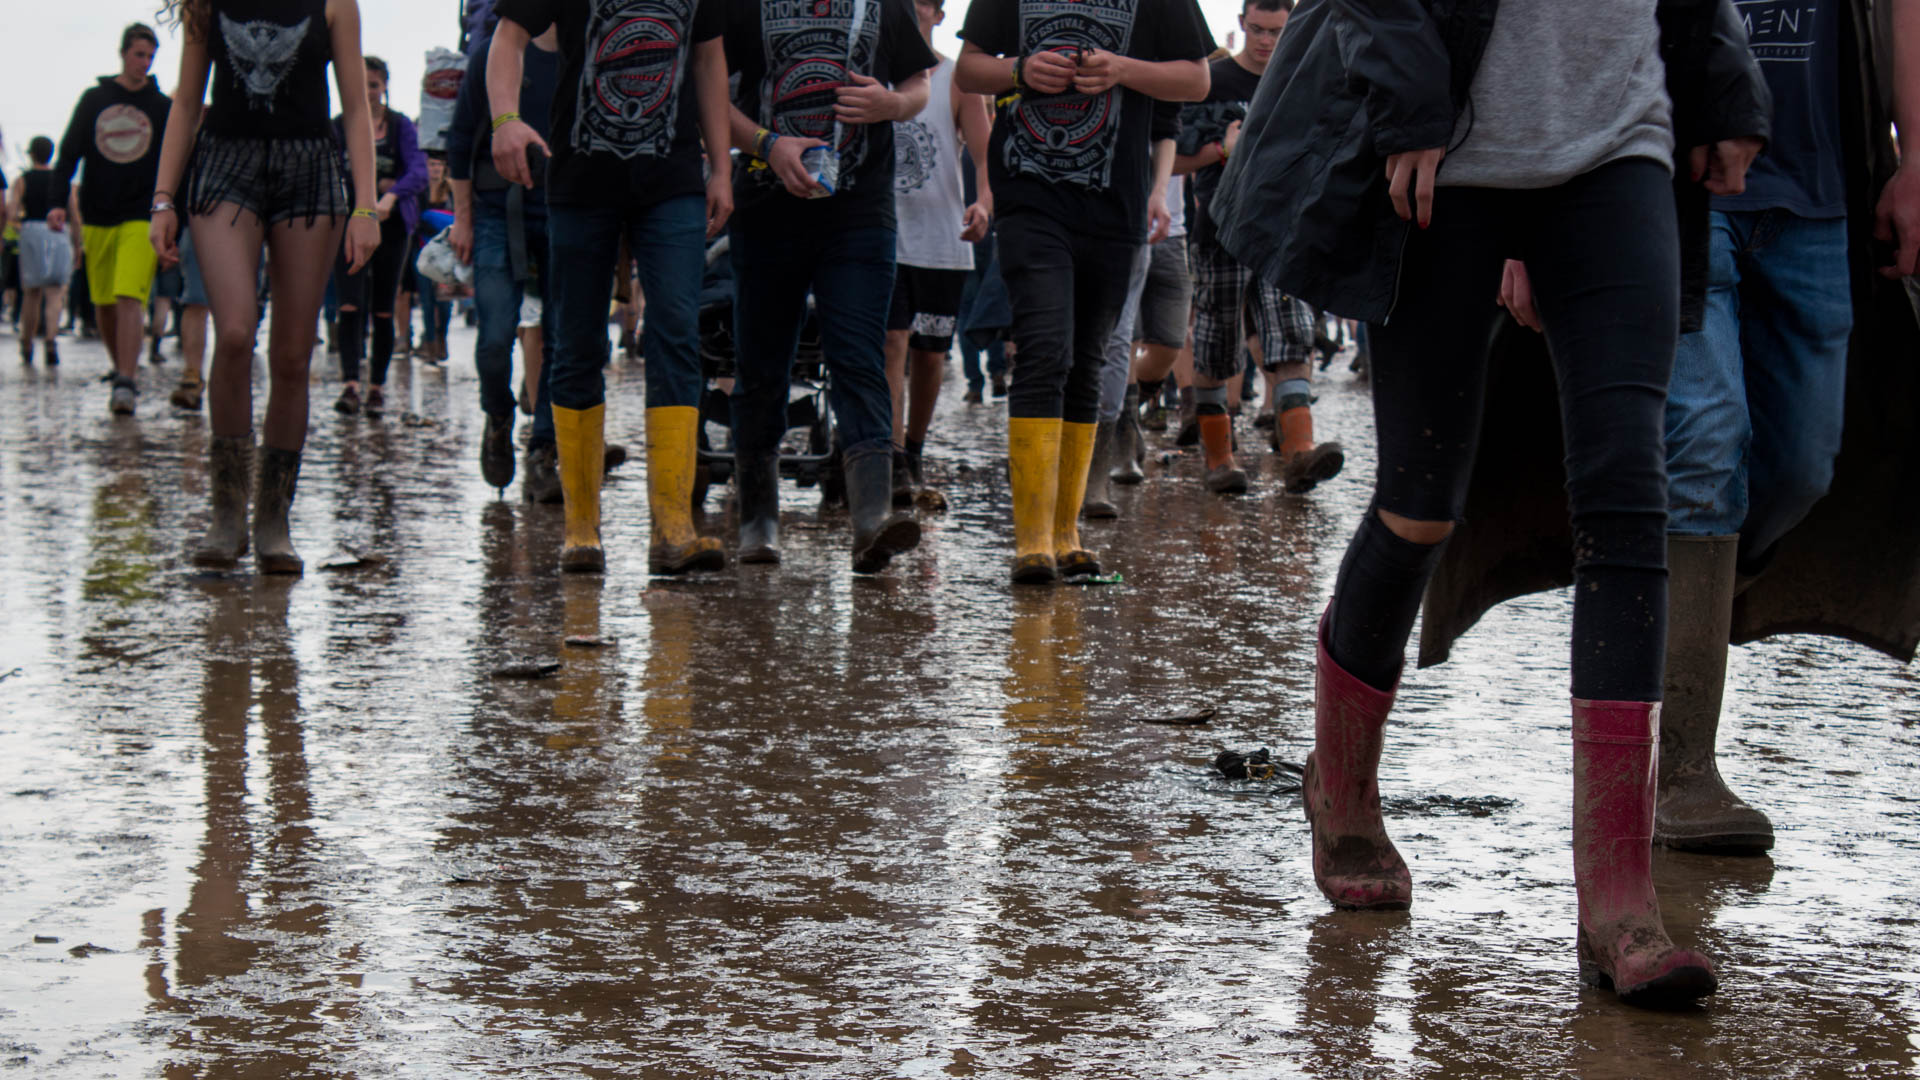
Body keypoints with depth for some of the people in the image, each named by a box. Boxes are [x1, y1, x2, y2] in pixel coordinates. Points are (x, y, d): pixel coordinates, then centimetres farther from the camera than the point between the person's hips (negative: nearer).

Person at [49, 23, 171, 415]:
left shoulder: (162, 106, 6)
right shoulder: (94, 99, 8)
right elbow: (69, 152, 8)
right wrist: (58, 202, -4)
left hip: (141, 218, -3)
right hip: (97, 217, 3)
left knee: (130, 299, -17)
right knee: (103, 303, 7)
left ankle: (126, 383, -21)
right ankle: (120, 369, 24)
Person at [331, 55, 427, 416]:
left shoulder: (401, 126, 3)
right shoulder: (340, 125, 6)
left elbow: (419, 171, -12)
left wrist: (391, 195, -31)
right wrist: (371, 184, -15)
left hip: (391, 225, 0)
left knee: (383, 311, 3)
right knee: (350, 306, -13)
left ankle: (377, 387, 12)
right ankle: (350, 385, -18)